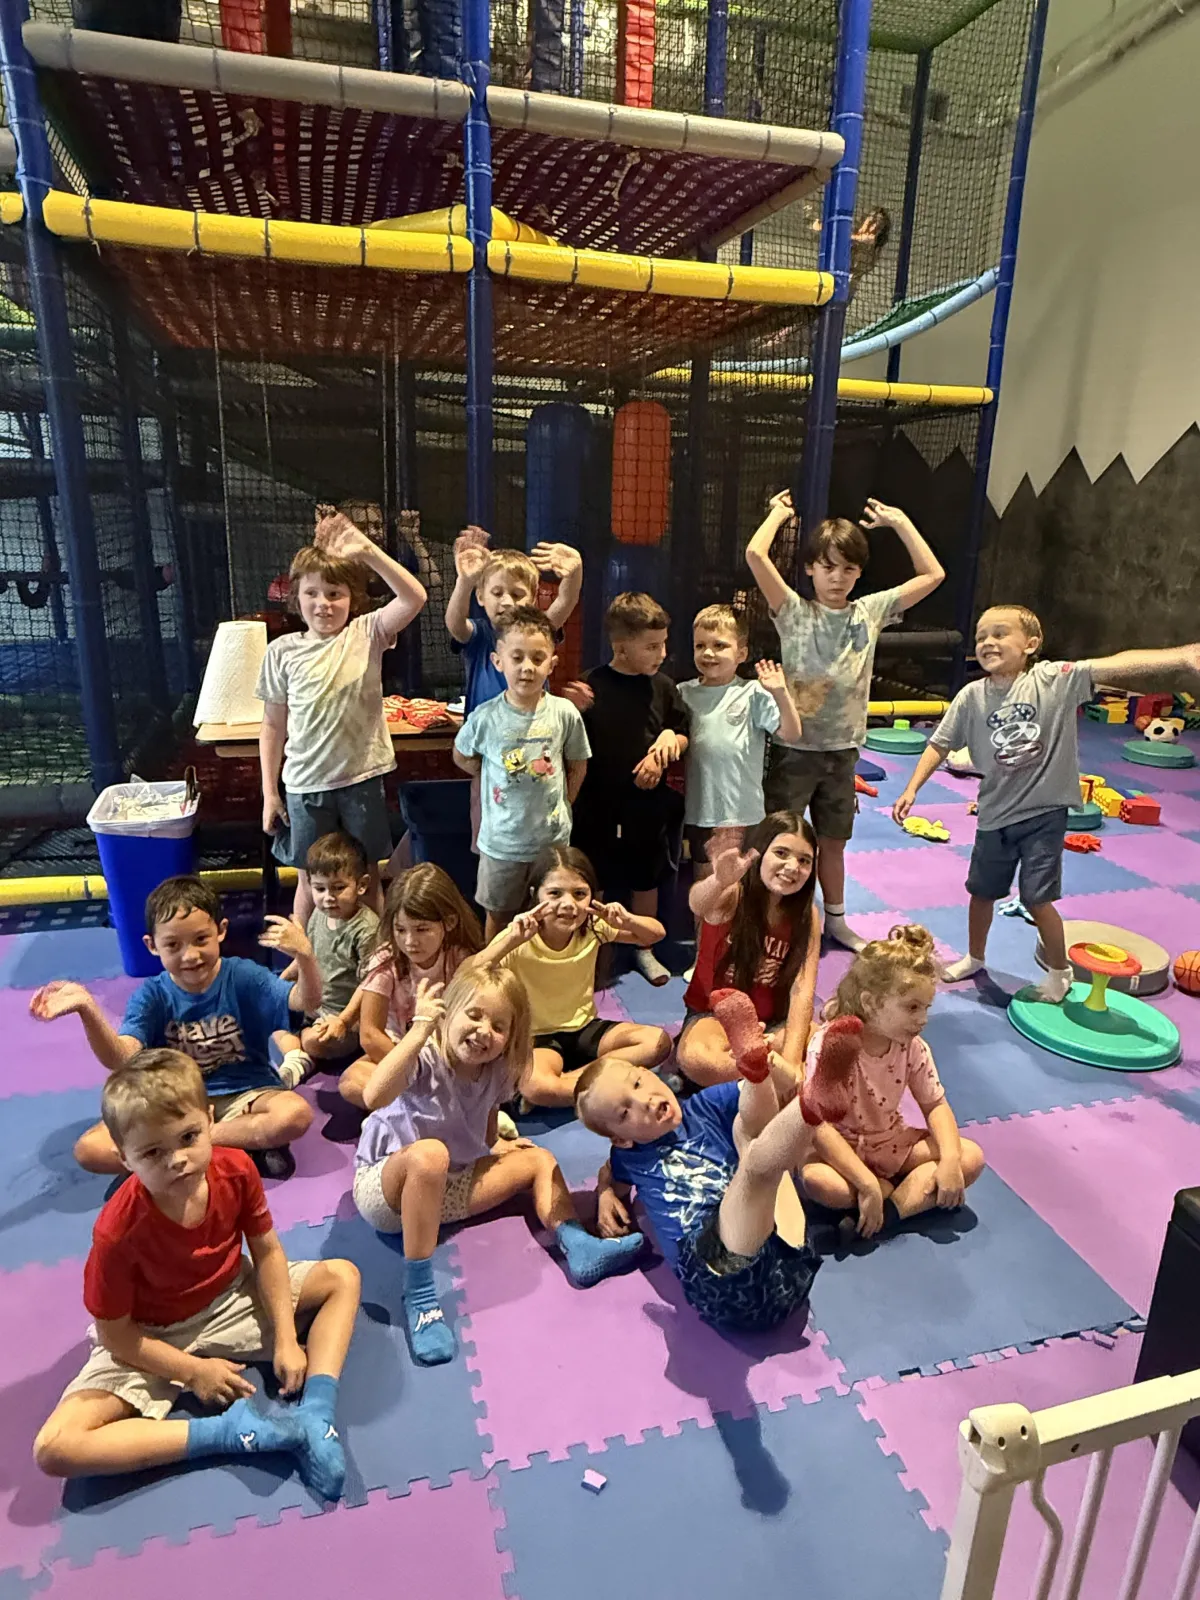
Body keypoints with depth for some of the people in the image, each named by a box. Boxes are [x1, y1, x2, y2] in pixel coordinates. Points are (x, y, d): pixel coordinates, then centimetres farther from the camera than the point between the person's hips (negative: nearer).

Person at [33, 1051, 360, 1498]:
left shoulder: (236, 1169, -24)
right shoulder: (118, 1232, -32)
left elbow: (267, 1252, -9)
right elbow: (114, 1336, -17)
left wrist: (286, 1339, -15)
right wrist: (194, 1371, -14)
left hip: (232, 1297, 3)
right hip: (151, 1339, -3)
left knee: (342, 1277, -6)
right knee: (53, 1448, -25)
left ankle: (315, 1416, -19)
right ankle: (229, 1432, -21)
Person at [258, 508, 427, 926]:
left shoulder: (366, 634, -5)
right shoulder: (282, 651, -2)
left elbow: (414, 598, -21)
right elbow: (273, 726, 4)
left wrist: (367, 551, -28)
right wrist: (269, 792, 3)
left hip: (362, 778, -1)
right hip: (306, 784, 1)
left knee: (366, 878, 14)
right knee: (310, 881, 14)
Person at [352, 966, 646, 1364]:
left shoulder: (496, 1072, -5)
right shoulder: (424, 1058, -25)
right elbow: (373, 1098, -46)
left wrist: (494, 1147, -3)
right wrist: (419, 1029, -47)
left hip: (446, 1188, 7)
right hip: (384, 1187, -7)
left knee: (537, 1158, 6)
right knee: (429, 1153, -39)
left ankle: (576, 1246, -11)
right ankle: (419, 1293, -29)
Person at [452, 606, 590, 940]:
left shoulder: (565, 714, -10)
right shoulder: (485, 717, -12)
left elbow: (577, 767, 4)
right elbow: (462, 757, 7)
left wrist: (559, 805, 2)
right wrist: (497, 777, 1)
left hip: (552, 837, 1)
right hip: (501, 840, 0)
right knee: (499, 915, 18)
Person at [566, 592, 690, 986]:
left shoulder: (661, 686, 0)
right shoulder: (592, 686, -13)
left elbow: (683, 734, 10)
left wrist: (668, 741, -11)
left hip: (648, 802, 4)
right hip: (599, 805, -4)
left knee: (646, 879, 18)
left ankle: (644, 950, 39)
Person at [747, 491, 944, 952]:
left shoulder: (870, 611, 4)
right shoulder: (794, 612, -9)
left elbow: (933, 575, 8)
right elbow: (755, 554, -22)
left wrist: (900, 522, 9)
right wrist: (779, 513, -5)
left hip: (843, 748, 4)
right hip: (794, 747, -4)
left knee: (833, 841, 20)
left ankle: (835, 919, 37)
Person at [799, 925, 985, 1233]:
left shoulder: (913, 1047, -8)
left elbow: (935, 1105, 0)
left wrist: (950, 1159, -19)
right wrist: (867, 1184, -34)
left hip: (891, 1143, 5)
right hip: (839, 1147, -5)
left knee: (971, 1157, -12)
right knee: (816, 1179, -38)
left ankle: (893, 1208, -23)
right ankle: (920, 1192, -14)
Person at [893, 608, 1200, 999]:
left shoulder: (1055, 679, -14)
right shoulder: (971, 696, -7)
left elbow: (1117, 665, -25)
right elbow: (940, 745, -1)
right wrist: (911, 789, -8)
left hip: (1045, 811, -3)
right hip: (995, 813, 4)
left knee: (1037, 899, -1)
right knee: (981, 891, 18)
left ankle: (1060, 970, 27)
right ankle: (975, 958, 43)